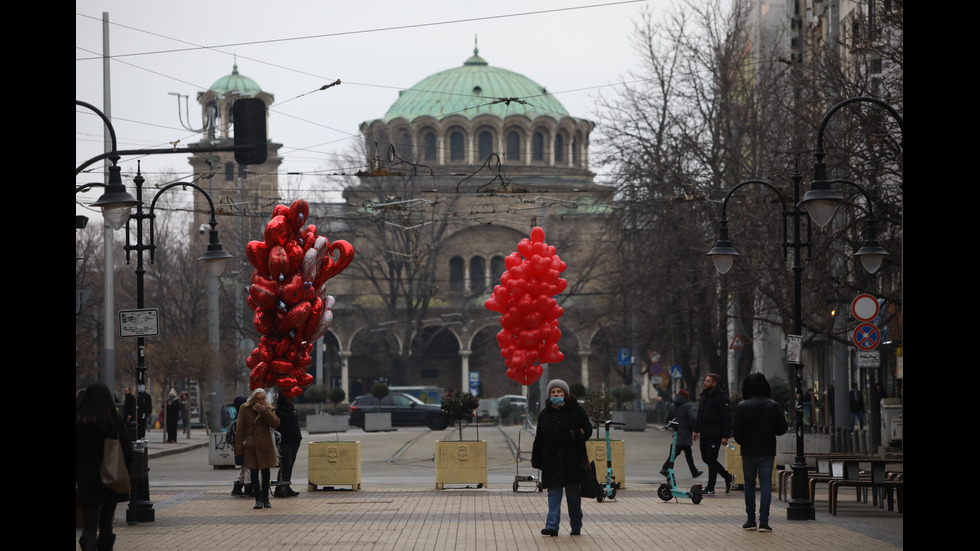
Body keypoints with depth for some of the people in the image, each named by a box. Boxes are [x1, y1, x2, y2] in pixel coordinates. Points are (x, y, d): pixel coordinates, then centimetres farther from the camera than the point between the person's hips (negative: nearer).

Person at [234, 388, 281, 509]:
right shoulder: (244, 409, 1)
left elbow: (275, 423, -11)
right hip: (250, 446, -1)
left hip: (265, 445, 1)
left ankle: (265, 499, 17)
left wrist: (264, 411, -20)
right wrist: (239, 447, -4)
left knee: (266, 473, 6)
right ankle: (258, 500, 0)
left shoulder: (269, 409, 4)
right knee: (254, 474, -2)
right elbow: (240, 429, 1)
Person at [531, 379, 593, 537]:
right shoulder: (545, 414, 11)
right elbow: (539, 439, 11)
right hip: (552, 461, 2)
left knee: (574, 494, 5)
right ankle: (552, 526, -8)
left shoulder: (577, 410, 2)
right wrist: (536, 460, 6)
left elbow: (587, 429, -3)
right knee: (553, 494, -3)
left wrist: (573, 435, -21)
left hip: (573, 461, -2)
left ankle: (576, 526, 18)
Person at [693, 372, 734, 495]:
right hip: (704, 433, 9)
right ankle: (728, 478, 25)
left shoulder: (721, 397, -13)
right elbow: (699, 414, 24)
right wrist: (696, 430, 20)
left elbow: (727, 418, -16)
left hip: (715, 434, -9)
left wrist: (725, 436, -20)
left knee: (711, 459, -5)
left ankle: (710, 488, 3)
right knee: (706, 458, 12)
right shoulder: (704, 395, 14)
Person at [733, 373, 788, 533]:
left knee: (749, 484, 11)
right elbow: (782, 429, 0)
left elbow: (736, 430, -9)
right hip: (768, 452, 1)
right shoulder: (773, 406, -3)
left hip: (748, 452, -1)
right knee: (766, 484, 1)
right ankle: (763, 521, -6)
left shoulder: (742, 406, -9)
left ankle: (750, 520, 12)